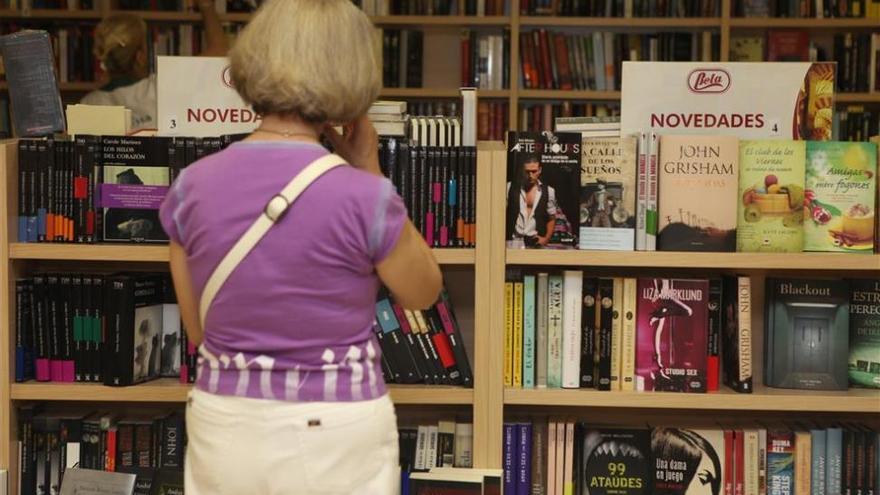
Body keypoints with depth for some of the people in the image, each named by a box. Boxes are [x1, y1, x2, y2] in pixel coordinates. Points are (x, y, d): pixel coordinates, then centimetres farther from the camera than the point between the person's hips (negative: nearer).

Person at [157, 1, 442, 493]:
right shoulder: (365, 198, -19)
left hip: (224, 432, 3)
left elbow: (199, 329, 4)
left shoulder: (192, 187, -8)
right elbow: (424, 291, 1)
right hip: (337, 440, -3)